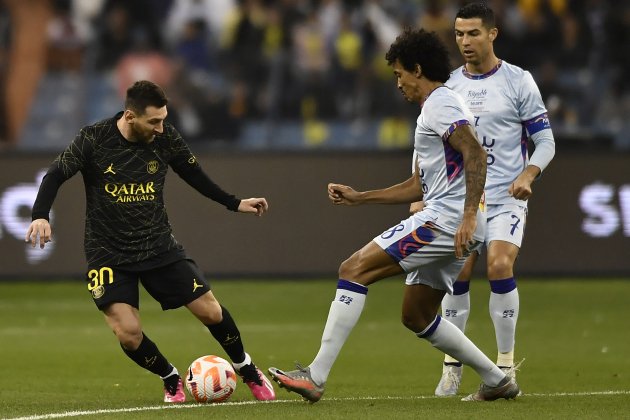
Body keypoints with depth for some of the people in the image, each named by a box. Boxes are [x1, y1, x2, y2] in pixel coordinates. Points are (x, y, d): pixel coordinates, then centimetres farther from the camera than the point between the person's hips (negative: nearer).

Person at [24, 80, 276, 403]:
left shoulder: (165, 138, -6)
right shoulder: (93, 140, -15)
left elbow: (193, 174, 11)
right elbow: (55, 176, -10)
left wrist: (234, 204, 15)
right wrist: (40, 215, -27)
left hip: (158, 244, 2)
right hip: (109, 253, -2)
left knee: (210, 311, -1)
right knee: (128, 333, -16)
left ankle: (247, 370, 27)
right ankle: (171, 380, 14)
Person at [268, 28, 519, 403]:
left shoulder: (440, 104, -6)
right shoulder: (440, 106, 27)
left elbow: (476, 154, -22)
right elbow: (420, 186, 31)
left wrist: (469, 215, -30)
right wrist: (360, 198, 27)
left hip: (444, 220, -11)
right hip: (453, 227, 11)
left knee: (355, 270, -14)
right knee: (417, 316, 20)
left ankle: (316, 376, -20)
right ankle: (497, 381, 24)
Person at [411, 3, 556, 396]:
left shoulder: (519, 81, -2)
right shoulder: (447, 86, 8)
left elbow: (545, 140, -1)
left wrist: (528, 174, -18)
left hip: (506, 198, -3)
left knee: (500, 265, -20)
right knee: (457, 274, -5)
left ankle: (506, 364, -9)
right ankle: (452, 365, 9)